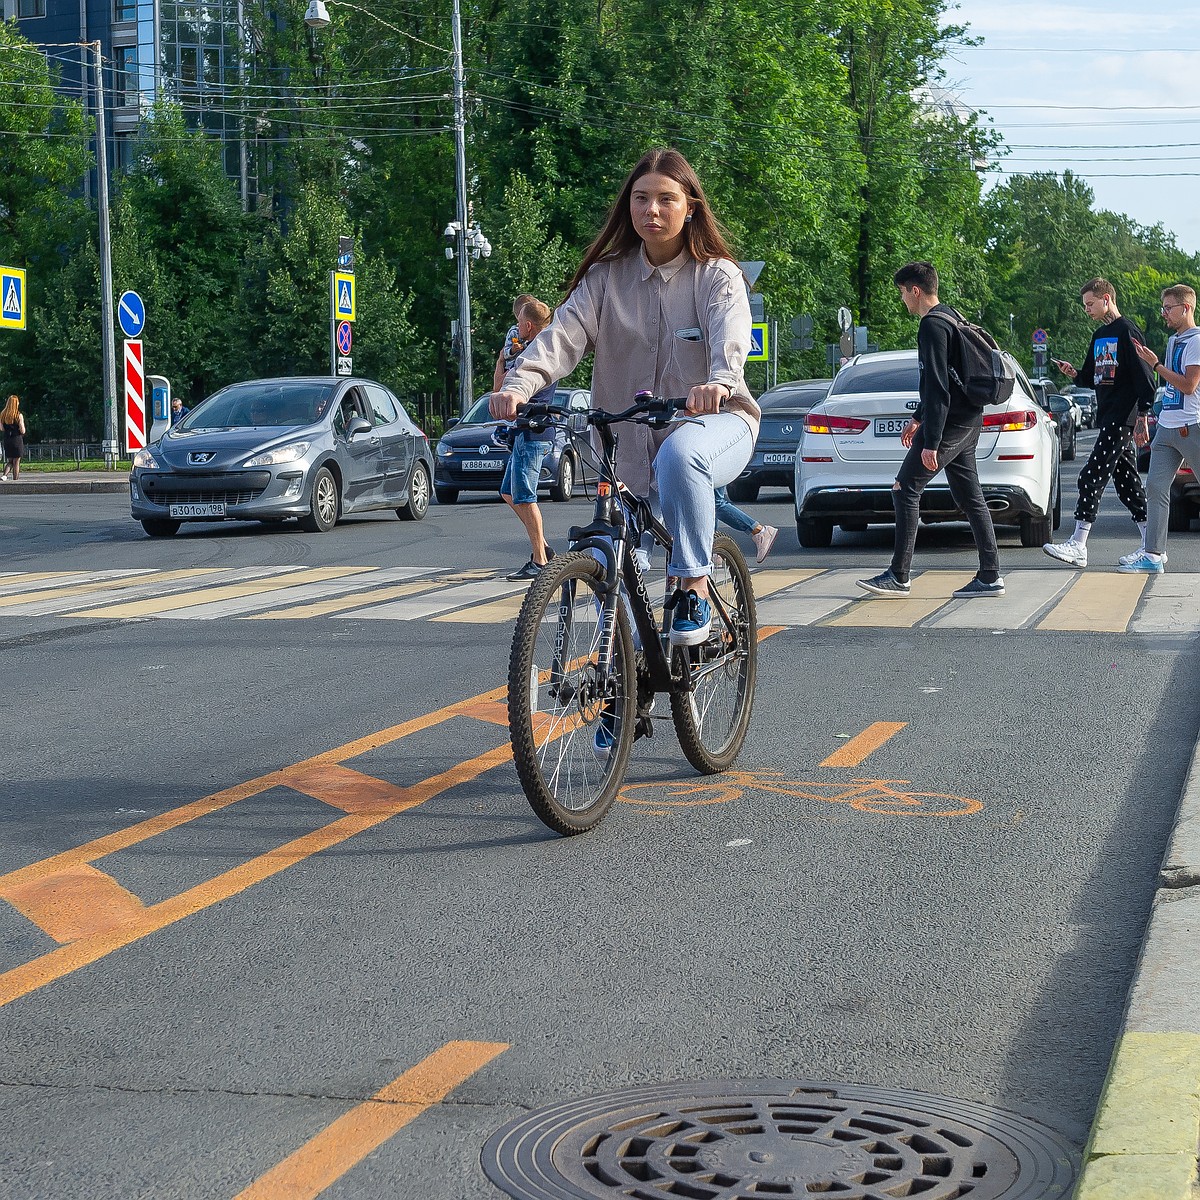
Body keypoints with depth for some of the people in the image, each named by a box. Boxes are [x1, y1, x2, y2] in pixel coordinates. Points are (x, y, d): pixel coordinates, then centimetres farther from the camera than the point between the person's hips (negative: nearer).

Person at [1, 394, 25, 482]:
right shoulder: (19, 415, -12)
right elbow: (23, 431, -12)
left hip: (7, 441, 4)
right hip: (17, 440, -4)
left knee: (9, 461, 16)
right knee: (16, 462, 5)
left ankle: (5, 475, -6)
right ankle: (15, 480, 5)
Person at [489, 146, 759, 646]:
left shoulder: (716, 275, -6)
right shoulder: (607, 275, 2)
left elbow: (730, 336, -27)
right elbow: (564, 333, -14)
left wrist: (719, 382, -51)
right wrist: (518, 384, -34)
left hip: (715, 421, -4)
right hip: (630, 438, 4)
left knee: (679, 455, -39)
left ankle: (694, 588, -28)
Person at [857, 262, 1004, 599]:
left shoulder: (932, 325, -15)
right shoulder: (952, 318, 17)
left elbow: (937, 387, -21)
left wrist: (931, 442, -22)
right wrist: (919, 419, 32)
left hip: (950, 421, -10)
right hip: (968, 420, 10)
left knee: (905, 489, -5)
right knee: (969, 496, 9)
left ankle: (898, 577, -4)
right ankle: (990, 576, 8)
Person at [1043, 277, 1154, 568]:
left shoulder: (1127, 331, -9)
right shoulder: (1099, 336, 19)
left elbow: (1142, 374, -14)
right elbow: (1092, 378, 24)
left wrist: (1143, 412, -20)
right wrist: (1073, 373, 4)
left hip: (1123, 419, -10)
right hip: (1108, 418, 10)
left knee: (1092, 477, -14)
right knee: (1127, 481, 10)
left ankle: (1078, 546, -15)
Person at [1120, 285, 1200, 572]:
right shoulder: (1173, 340, 18)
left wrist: (1155, 364, -12)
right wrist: (1144, 419, 21)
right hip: (1166, 428, 8)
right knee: (1156, 489, 0)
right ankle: (1153, 553, -2)